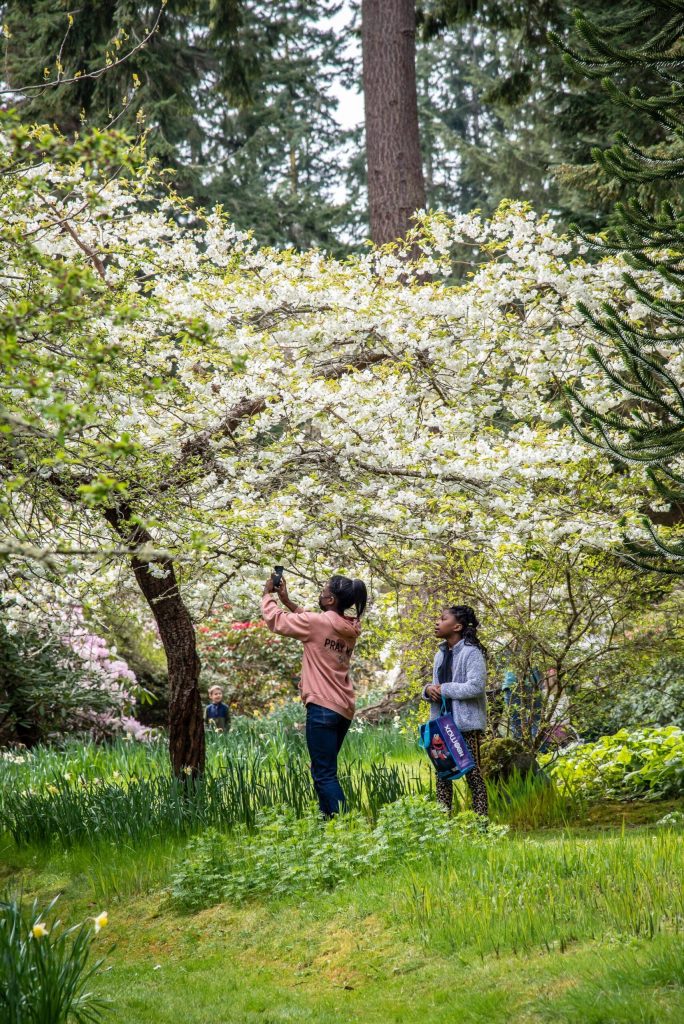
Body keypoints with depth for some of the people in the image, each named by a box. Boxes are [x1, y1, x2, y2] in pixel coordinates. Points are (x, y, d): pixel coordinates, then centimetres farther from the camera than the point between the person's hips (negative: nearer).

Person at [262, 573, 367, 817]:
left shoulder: (319, 622, -10)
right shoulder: (349, 629, 11)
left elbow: (275, 620, -1)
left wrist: (268, 594, 16)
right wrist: (287, 600, 24)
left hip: (322, 708, -8)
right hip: (344, 710, 8)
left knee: (325, 775, -8)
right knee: (324, 771, 18)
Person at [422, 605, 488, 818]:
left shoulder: (471, 653, -10)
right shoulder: (440, 655, 15)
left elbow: (475, 687, -20)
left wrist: (444, 689, -15)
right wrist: (428, 690, -3)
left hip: (466, 723, -8)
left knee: (472, 772, -3)